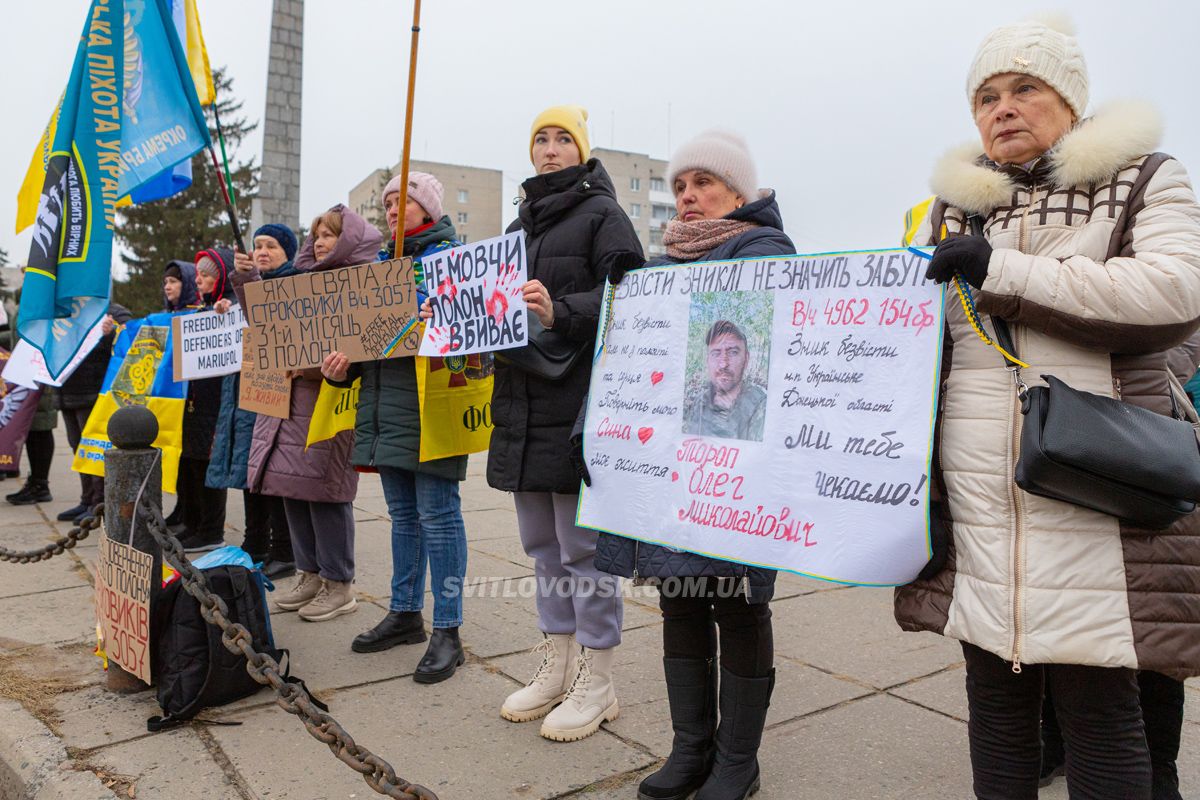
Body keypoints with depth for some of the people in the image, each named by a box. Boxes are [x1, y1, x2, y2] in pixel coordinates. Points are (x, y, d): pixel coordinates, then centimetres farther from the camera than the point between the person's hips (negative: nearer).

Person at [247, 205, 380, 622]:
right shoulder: (304, 282, 19)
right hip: (288, 398, 8)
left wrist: (315, 367, -24)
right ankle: (309, 574, 24)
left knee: (324, 488, -4)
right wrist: (249, 278, 13)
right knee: (291, 486, 10)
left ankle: (339, 584, 9)